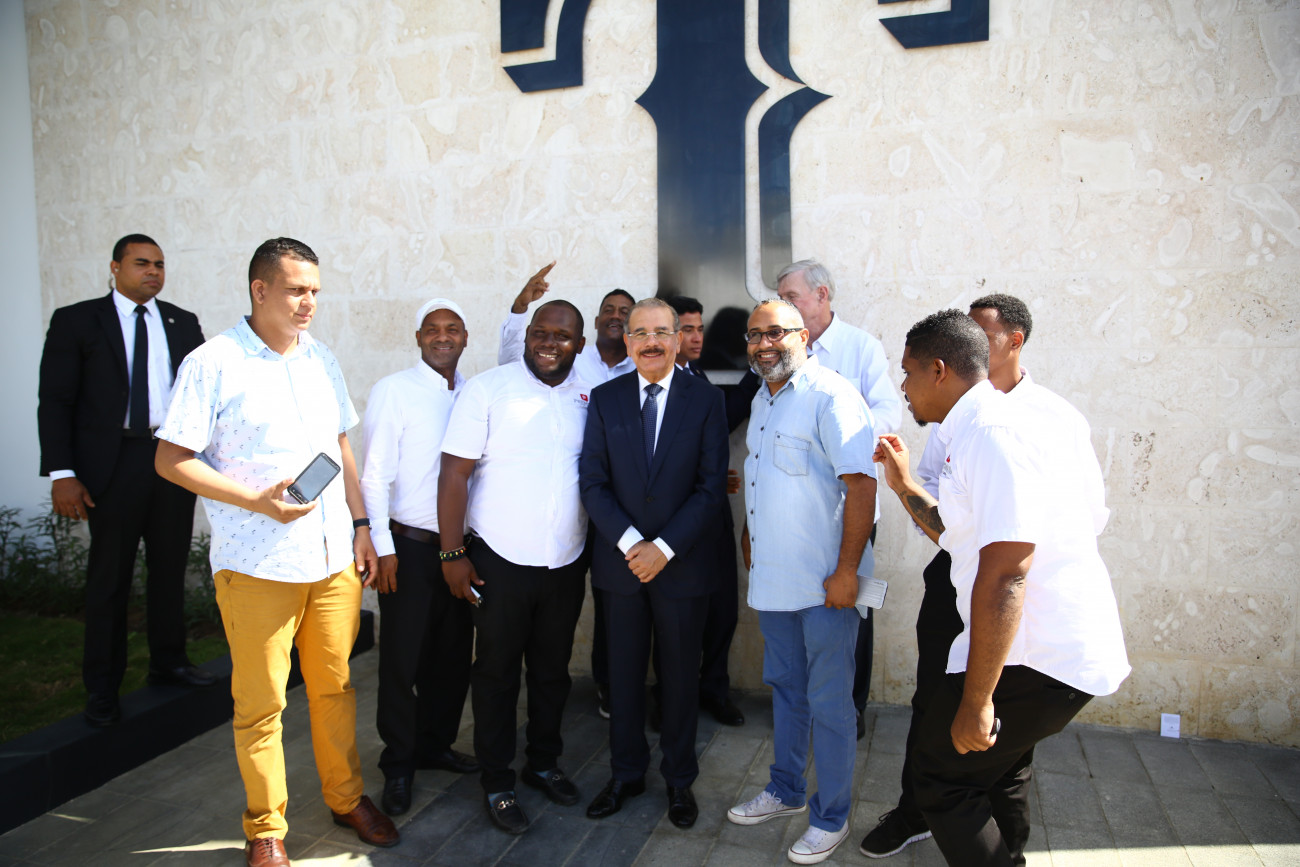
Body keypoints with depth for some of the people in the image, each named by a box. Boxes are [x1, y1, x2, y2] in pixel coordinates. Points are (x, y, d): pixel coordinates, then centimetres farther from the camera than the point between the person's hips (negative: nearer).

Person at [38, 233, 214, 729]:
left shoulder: (183, 324, 10)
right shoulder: (76, 321, 0)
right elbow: (55, 402, -4)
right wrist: (61, 473, -13)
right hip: (114, 463, -3)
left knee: (171, 567, 13)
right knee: (109, 577, 4)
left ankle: (168, 662, 30)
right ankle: (102, 688, 18)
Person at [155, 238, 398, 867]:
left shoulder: (321, 358, 11)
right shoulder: (213, 363, -7)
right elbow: (171, 460, -8)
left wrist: (361, 524, 11)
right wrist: (259, 501, -18)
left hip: (334, 556, 5)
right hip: (256, 565, -5)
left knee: (334, 685, 15)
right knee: (261, 702, 6)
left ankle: (346, 798, 32)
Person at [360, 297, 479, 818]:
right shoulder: (393, 391, -6)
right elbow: (374, 476, -9)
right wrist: (382, 546, -12)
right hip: (409, 545, -4)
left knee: (453, 655, 14)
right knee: (402, 658, 5)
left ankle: (436, 743, 34)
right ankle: (398, 765, 23)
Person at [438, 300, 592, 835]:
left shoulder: (589, 398, 3)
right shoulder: (487, 390, -8)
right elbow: (455, 472, -9)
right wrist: (452, 553, -12)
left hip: (566, 564, 4)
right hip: (501, 563, -3)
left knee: (552, 670, 18)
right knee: (497, 672, 10)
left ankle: (544, 763, 38)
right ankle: (497, 782, 27)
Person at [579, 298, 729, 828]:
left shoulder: (705, 400, -2)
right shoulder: (605, 398, 3)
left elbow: (712, 486, -7)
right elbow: (592, 482, -1)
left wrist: (664, 548, -14)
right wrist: (630, 543, -13)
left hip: (682, 563, -1)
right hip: (620, 561, 2)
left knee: (680, 674, 11)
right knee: (624, 671, 13)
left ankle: (679, 779, 30)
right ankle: (626, 773, 32)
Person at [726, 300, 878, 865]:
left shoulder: (831, 396, -15)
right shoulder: (761, 400, 13)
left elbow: (861, 485, -20)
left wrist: (846, 573, -22)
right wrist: (751, 534, 18)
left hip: (825, 584, -8)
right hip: (772, 579, 8)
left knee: (828, 702, 5)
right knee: (784, 688, 21)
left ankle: (831, 817, 23)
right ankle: (785, 791, 38)